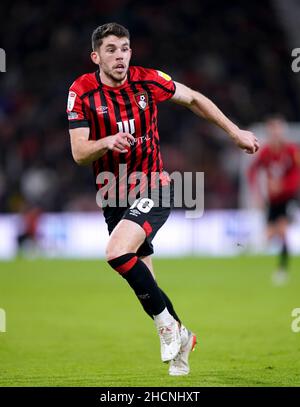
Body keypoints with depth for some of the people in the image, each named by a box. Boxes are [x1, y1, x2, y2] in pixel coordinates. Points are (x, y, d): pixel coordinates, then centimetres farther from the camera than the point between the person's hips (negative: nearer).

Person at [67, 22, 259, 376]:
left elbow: (194, 99, 10)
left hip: (153, 188, -3)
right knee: (145, 283, 8)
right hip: (114, 197, 3)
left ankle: (167, 326, -12)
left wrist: (235, 132, 11)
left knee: (118, 253, -28)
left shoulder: (148, 81, -8)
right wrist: (107, 142, -33)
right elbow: (78, 154, -12)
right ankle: (181, 339, 31)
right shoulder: (82, 92, -8)